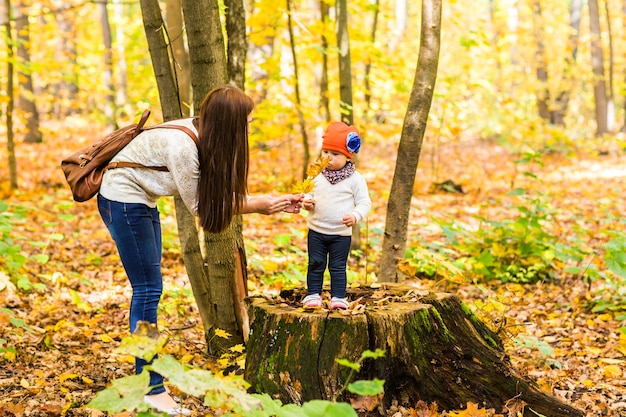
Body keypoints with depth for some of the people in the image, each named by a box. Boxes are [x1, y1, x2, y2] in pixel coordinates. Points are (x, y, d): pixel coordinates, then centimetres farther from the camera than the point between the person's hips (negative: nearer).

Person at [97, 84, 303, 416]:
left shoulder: (204, 138, -4)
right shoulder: (182, 145, -30)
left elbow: (219, 193, -3)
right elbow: (199, 205, -20)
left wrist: (274, 202, -7)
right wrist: (258, 206, -18)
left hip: (142, 201, 10)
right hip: (123, 201, -9)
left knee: (148, 288, 11)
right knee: (148, 289, -9)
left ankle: (145, 374, 20)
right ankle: (152, 389, -4)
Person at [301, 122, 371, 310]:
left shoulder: (355, 179, -7)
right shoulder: (317, 175, 3)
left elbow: (364, 202, -6)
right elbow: (309, 194, 13)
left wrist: (355, 216, -24)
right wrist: (307, 201, -11)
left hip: (341, 233, -3)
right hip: (316, 231, 3)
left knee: (338, 267, 4)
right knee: (315, 264, 9)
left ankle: (338, 297, 12)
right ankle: (313, 294, 18)